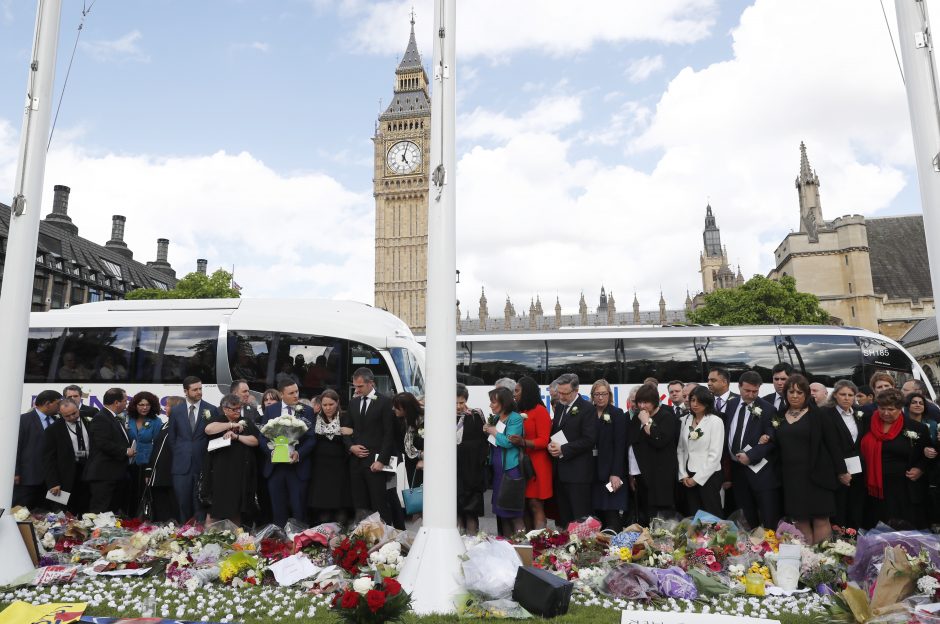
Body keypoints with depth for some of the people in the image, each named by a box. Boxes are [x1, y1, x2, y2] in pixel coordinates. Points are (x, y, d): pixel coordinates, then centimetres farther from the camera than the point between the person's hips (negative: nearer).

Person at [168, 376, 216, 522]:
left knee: (200, 504, 2)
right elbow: (171, 438, 13)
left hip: (203, 465, -1)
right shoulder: (176, 411, 6)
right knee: (183, 504, 6)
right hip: (182, 465, 2)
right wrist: (179, 455, 7)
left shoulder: (212, 410, 1)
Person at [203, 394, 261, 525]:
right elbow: (208, 429, -17)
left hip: (240, 472, 2)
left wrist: (236, 436, -15)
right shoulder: (218, 420, 5)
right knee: (216, 505, -3)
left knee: (237, 506, 8)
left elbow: (255, 441, -3)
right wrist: (232, 425, -15)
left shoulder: (246, 423, 10)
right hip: (220, 471, -2)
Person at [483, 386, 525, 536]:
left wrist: (493, 431, -8)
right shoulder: (496, 418, 11)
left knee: (514, 512, -4)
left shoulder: (515, 418, -11)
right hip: (497, 469, 8)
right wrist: (487, 431, 0)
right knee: (501, 509, 13)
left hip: (511, 469, -8)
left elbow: (508, 442, -21)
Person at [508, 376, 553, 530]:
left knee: (535, 505, -8)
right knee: (524, 506, 6)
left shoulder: (540, 411, -6)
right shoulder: (520, 412, 15)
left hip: (536, 465, -7)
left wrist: (523, 442, -26)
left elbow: (543, 441, -12)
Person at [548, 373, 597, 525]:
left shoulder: (587, 409, -9)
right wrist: (551, 445, 0)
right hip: (560, 471, 7)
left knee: (580, 517, -4)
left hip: (578, 472, -7)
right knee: (563, 515, 12)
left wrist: (563, 449, -17)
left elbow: (588, 440, -15)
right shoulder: (559, 407, 14)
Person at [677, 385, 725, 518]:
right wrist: (683, 475, 0)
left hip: (708, 476, -4)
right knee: (693, 515, 10)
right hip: (688, 478, 4)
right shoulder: (685, 420, 6)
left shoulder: (715, 421, -8)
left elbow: (715, 454, -11)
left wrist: (697, 478, -10)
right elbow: (680, 449, 9)